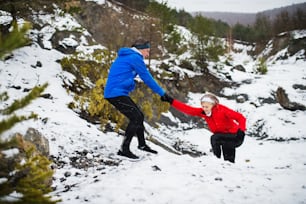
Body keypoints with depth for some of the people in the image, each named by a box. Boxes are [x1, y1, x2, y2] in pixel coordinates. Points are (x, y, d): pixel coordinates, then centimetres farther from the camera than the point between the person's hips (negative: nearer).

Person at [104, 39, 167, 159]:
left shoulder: (126, 56, 21)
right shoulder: (135, 58, -10)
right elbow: (147, 78, -10)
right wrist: (162, 94, -5)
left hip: (115, 93, 10)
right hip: (117, 94, -10)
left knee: (139, 116, 16)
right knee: (136, 118, -10)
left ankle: (142, 145, 30)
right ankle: (124, 149, -8)